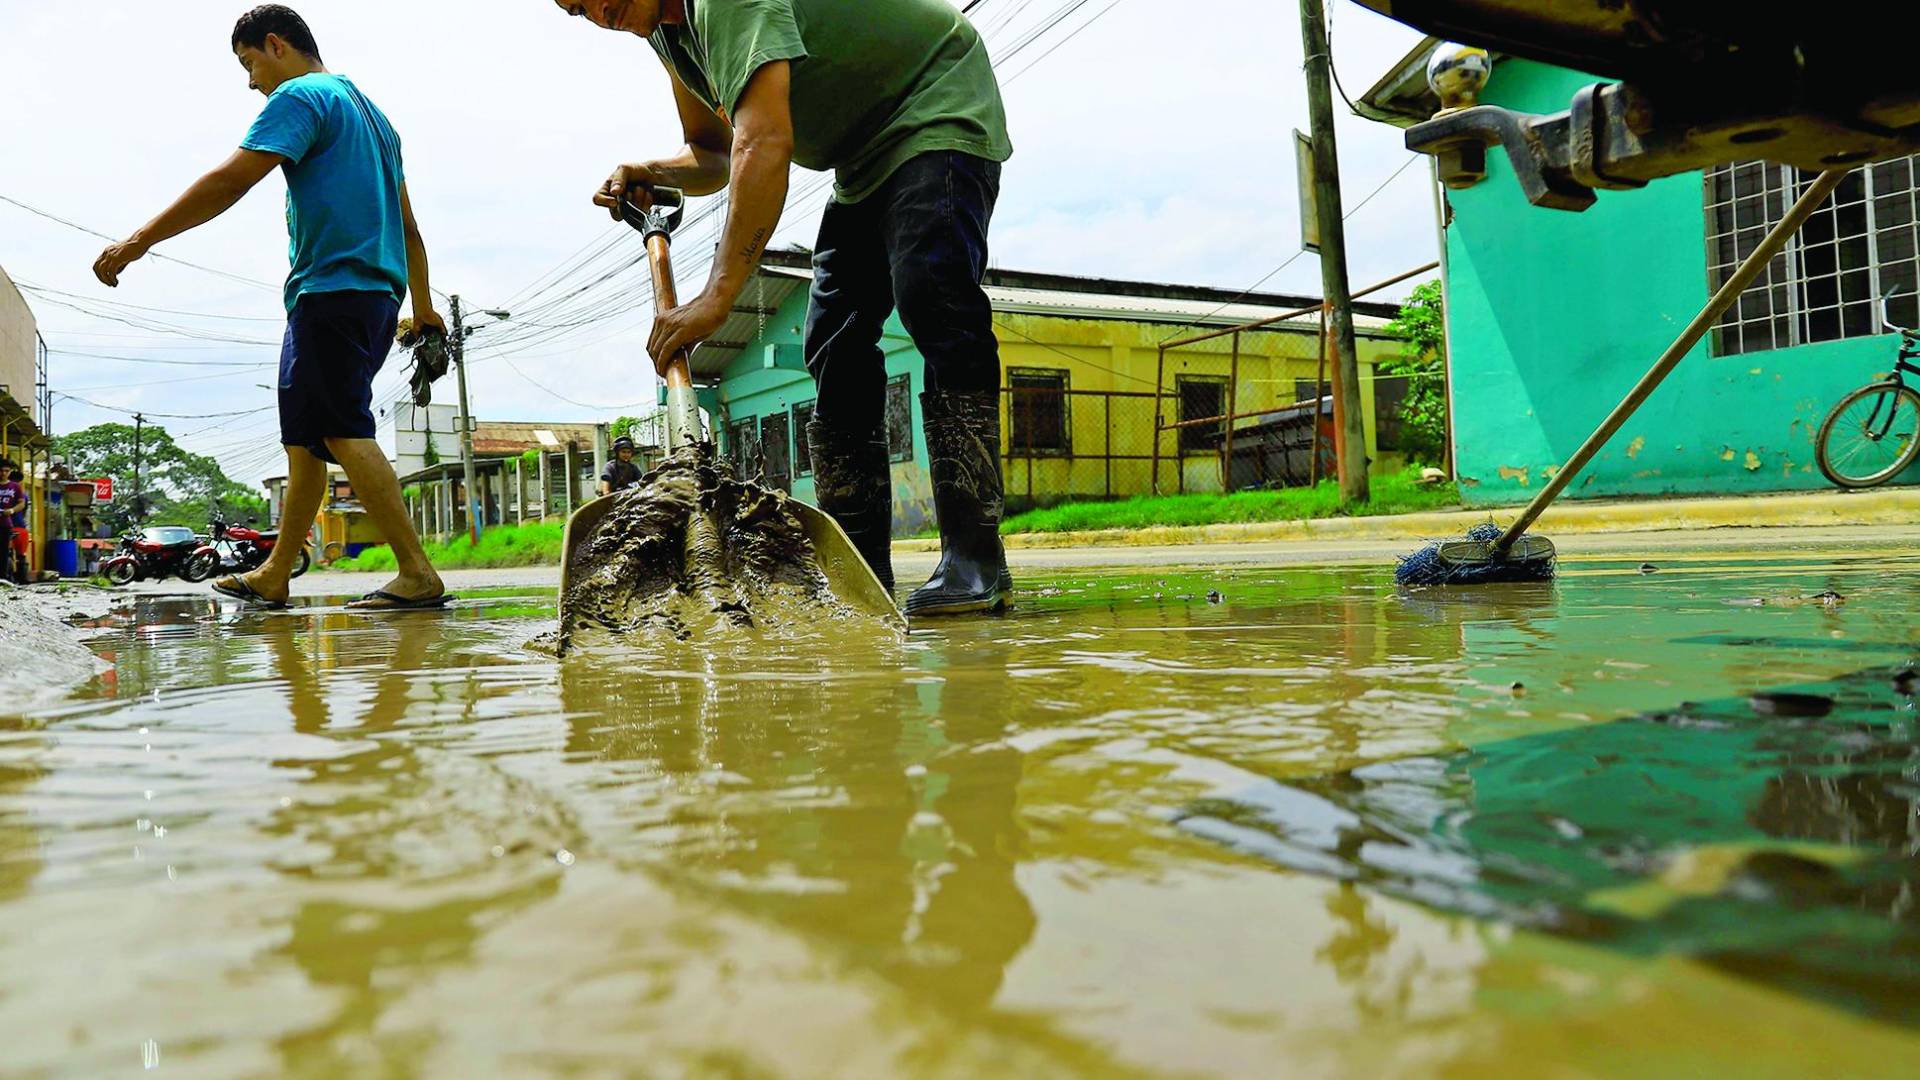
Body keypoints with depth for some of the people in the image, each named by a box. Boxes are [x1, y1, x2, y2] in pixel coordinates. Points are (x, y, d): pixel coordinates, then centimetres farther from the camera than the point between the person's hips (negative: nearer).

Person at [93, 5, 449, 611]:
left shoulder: (301, 96, -2)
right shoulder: (368, 110, 26)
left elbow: (231, 181, -14)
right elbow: (407, 226, 26)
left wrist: (138, 241, -12)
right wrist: (423, 307, 29)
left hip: (332, 286, -10)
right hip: (378, 292, 10)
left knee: (343, 431, -15)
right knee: (304, 438, 11)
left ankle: (418, 576, -21)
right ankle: (273, 579, 17)